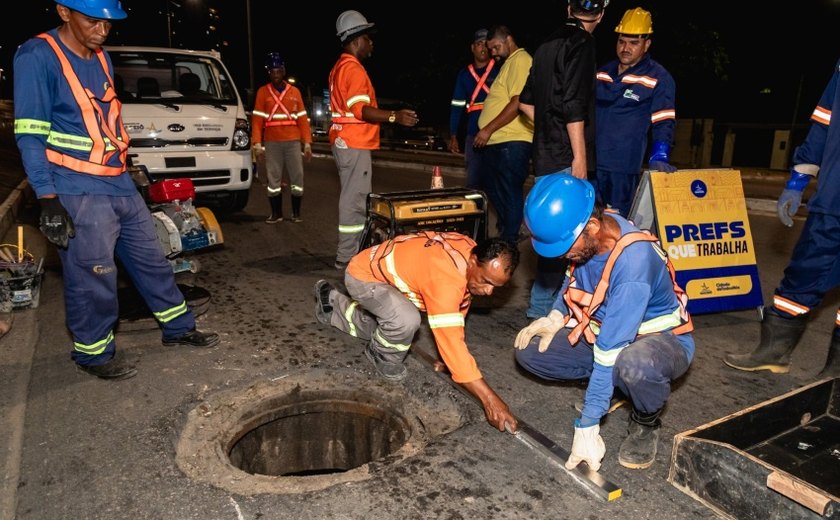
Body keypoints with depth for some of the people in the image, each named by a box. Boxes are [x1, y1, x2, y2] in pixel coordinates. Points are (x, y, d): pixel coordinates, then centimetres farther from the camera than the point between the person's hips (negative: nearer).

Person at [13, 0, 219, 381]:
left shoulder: (101, 57, 12)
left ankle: (178, 328, 30)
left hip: (121, 185, 8)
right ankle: (94, 353, 20)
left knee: (151, 260, 15)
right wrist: (48, 200, -20)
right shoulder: (37, 57, -12)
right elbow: (30, 136, -15)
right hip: (79, 194, -8)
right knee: (92, 281, 0)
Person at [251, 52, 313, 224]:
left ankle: (296, 213, 11)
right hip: (272, 143, -1)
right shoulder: (263, 92, 6)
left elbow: (302, 118, 8)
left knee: (297, 176, 1)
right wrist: (257, 142, -8)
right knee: (273, 178, 3)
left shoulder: (295, 91, 10)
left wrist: (307, 142, 2)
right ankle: (276, 213, 13)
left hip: (293, 142, 1)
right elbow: (257, 118, 2)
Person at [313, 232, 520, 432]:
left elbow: (458, 307, 1)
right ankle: (382, 356, 0)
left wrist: (450, 356, 3)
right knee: (406, 320, -33)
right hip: (363, 275, -8)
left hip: (382, 272, 8)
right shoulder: (445, 277, -39)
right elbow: (450, 339, -42)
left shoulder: (473, 253, -13)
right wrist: (490, 399, -42)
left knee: (380, 327, 28)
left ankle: (331, 302, 48)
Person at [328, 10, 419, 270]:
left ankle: (350, 251, 22)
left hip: (346, 141, 11)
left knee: (353, 198, 15)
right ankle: (347, 256, -7)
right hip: (355, 144, -11)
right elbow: (360, 110, -23)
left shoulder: (340, 68, 20)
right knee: (355, 199, -9)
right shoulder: (353, 68, -13)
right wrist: (394, 116, -29)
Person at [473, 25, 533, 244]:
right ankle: (504, 227, 34)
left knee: (510, 192, -4)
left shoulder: (521, 60, -9)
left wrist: (488, 129, -17)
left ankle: (509, 241, 5)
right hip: (496, 142, 10)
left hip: (511, 143, -10)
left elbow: (517, 103, -20)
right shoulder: (508, 62, 23)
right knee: (492, 187, 19)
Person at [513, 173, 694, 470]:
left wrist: (587, 427, -31)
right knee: (528, 351, -9)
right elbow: (575, 276, 10)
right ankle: (609, 385, 9)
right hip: (601, 333, 7)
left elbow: (609, 352, -35)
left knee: (634, 364, -42)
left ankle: (647, 421, -7)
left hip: (663, 340, -6)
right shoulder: (582, 237, -14)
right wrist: (556, 317, -8)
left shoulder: (633, 262, -35)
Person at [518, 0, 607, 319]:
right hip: (565, 157, -9)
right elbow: (574, 105, -18)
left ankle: (544, 297, 27)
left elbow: (526, 102, 19)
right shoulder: (581, 44, -9)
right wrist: (579, 155, -17)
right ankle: (541, 307, 0)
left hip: (546, 153, 9)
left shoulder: (547, 45, 16)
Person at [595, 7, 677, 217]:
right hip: (590, 161, 6)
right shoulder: (603, 72, 15)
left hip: (624, 165, -5)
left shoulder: (658, 78, -3)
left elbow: (663, 122, -6)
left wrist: (658, 157, -19)